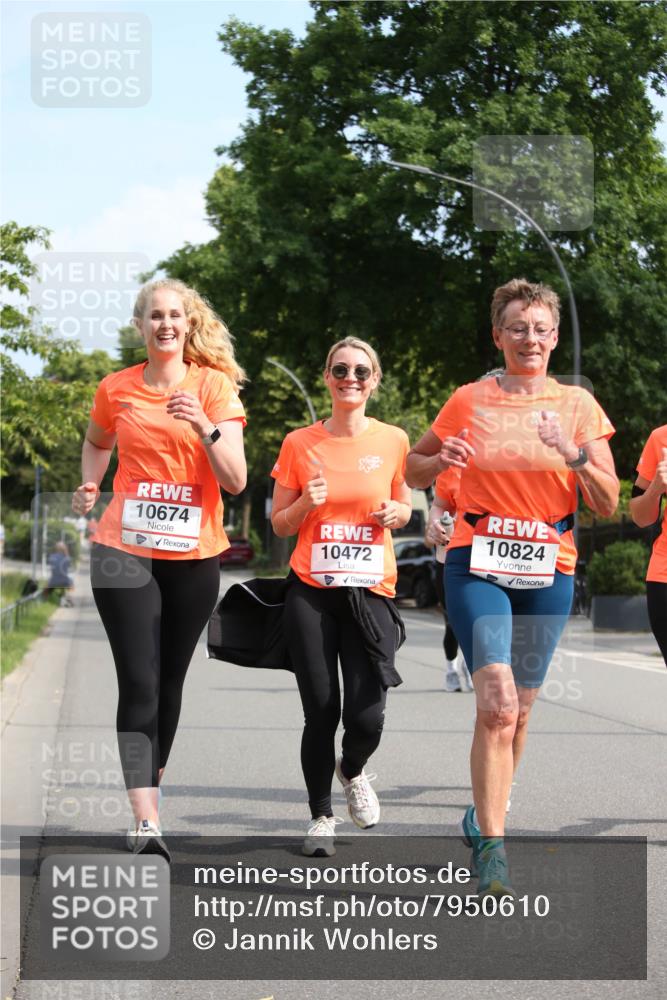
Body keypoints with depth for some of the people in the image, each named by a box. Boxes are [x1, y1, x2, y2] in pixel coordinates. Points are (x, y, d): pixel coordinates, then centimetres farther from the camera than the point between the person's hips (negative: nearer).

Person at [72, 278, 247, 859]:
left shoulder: (215, 386, -1)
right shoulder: (117, 390, 3)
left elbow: (235, 481, -9)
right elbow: (97, 444, 26)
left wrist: (204, 426, -23)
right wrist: (90, 487, 8)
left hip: (194, 555, 1)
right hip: (125, 551, 0)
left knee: (169, 682, 10)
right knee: (138, 685, -10)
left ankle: (152, 784, 31)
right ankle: (145, 823, -16)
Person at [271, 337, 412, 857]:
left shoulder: (393, 441, 4)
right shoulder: (300, 443, 2)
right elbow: (280, 524, 8)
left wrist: (396, 513, -4)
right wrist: (306, 503, -12)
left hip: (371, 591, 0)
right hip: (312, 592, 0)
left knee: (366, 716, -8)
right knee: (321, 713, -2)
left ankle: (353, 770, 27)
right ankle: (321, 817, 18)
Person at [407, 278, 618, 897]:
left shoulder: (578, 405, 4)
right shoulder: (470, 401, 2)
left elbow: (608, 504, 1)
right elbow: (414, 469, 14)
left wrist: (576, 456, -17)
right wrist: (440, 462, -9)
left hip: (548, 573, 2)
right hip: (477, 566, -2)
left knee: (518, 709, 10)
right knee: (497, 702, -19)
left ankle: (485, 814, 34)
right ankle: (492, 845, -16)